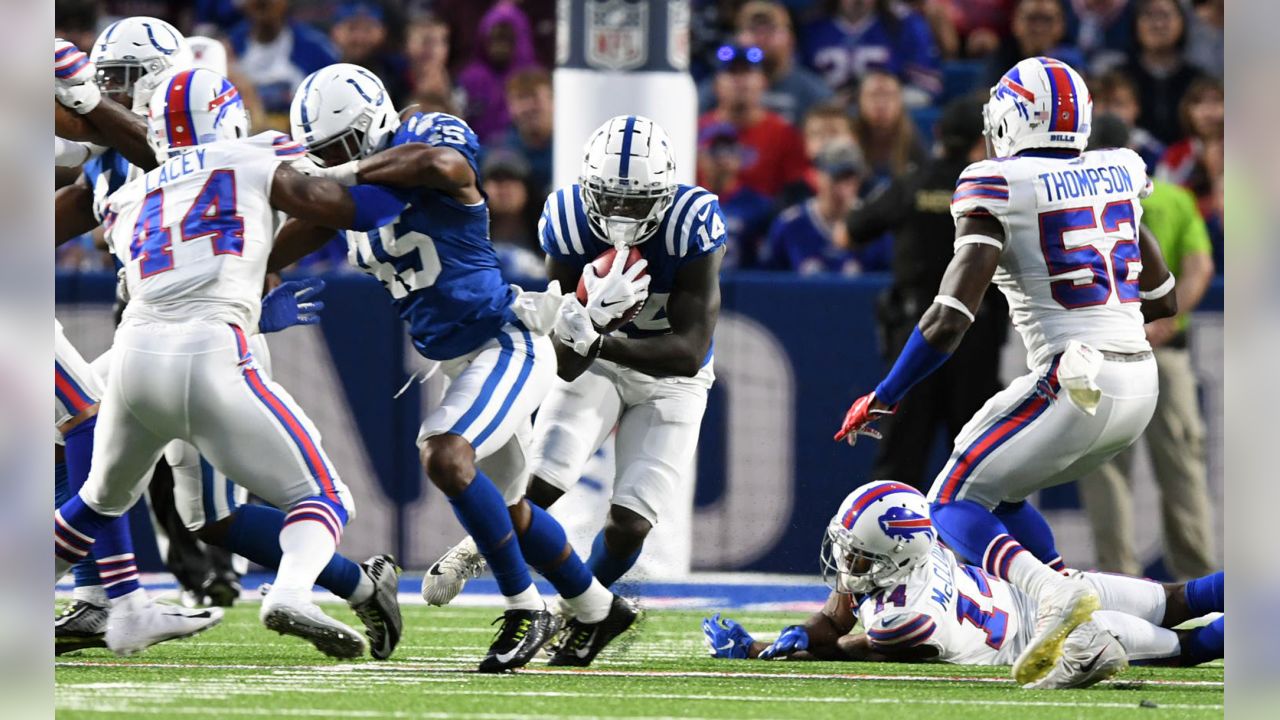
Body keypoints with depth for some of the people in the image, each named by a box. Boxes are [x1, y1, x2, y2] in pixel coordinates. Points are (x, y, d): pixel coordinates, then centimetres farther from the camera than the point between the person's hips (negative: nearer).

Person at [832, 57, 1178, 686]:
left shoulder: (997, 191, -7)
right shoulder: (1116, 174, 12)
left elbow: (947, 322, -13)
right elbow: (1162, 300, 21)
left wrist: (882, 399, 0)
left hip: (1075, 385, -7)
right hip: (1140, 382, 7)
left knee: (953, 505, 4)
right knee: (999, 492, 23)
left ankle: (1055, 595, -25)